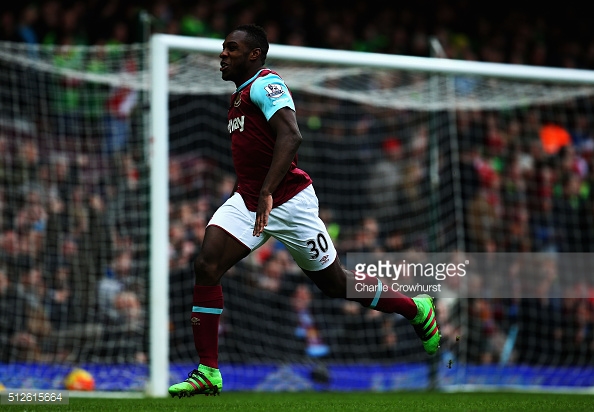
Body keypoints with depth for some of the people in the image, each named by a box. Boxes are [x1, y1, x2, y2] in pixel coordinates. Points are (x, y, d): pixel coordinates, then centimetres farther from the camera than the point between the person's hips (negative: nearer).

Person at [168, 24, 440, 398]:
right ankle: (208, 373, -11)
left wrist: (266, 193, -34)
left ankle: (418, 309, 28)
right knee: (206, 267, -13)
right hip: (247, 199, 8)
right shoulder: (240, 93, 16)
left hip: (287, 202, -8)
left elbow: (291, 137, -28)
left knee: (336, 284, 5)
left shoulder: (265, 84, -14)